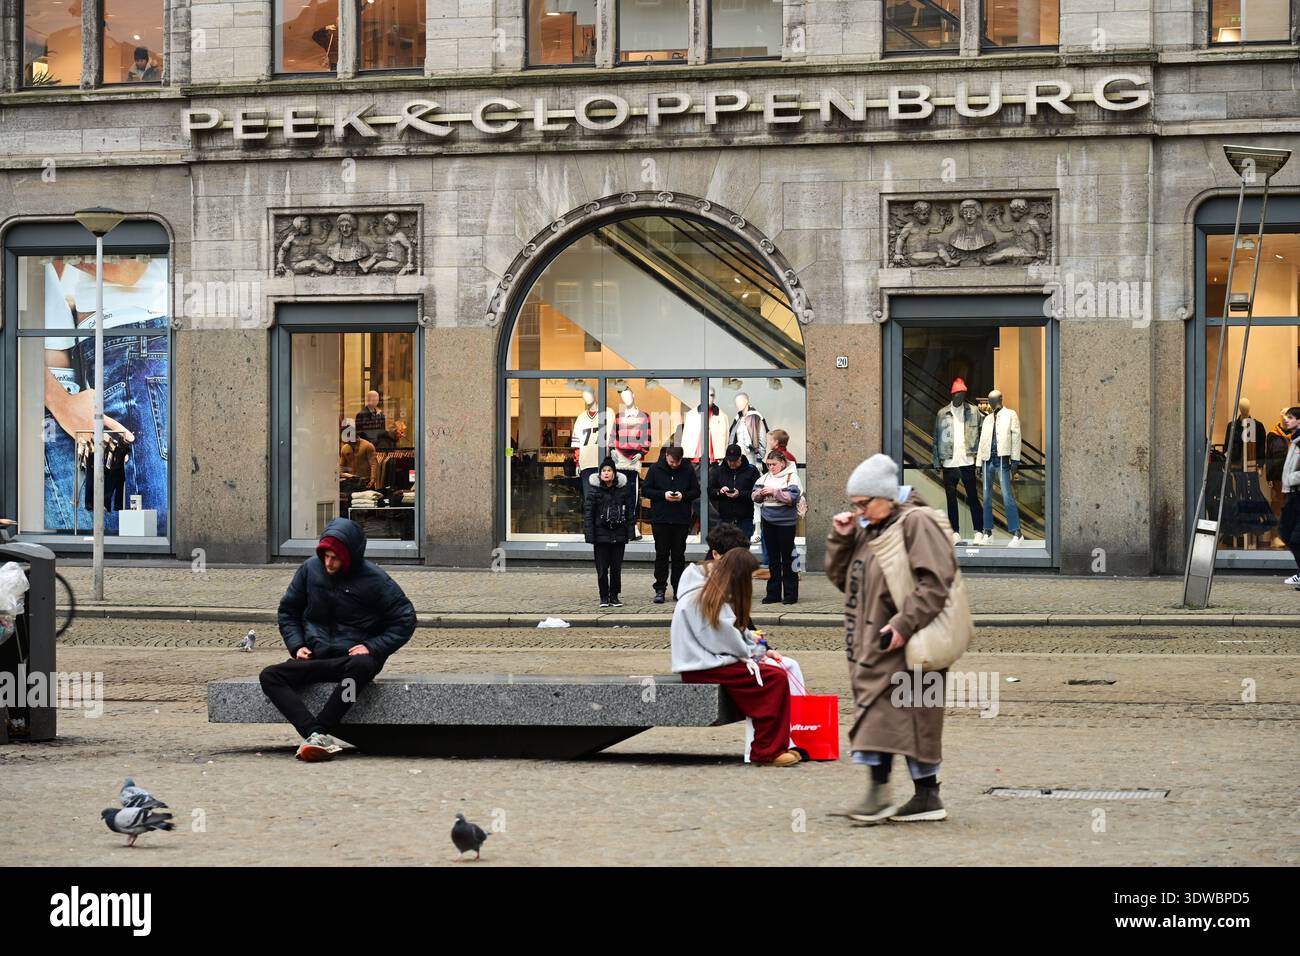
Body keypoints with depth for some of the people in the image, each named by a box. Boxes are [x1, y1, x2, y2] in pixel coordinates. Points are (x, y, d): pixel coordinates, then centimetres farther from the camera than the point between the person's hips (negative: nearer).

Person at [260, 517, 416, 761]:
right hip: (316, 657, 4)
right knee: (270, 676, -23)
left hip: (354, 656, -4)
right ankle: (317, 735, -43)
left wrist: (373, 647, -13)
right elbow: (288, 611, 17)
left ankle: (318, 732, -40)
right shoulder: (310, 569, 4)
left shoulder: (374, 579, -6)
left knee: (360, 666, -41)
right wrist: (297, 645, 1)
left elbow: (405, 620, -1)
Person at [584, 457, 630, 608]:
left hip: (619, 535, 2)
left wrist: (629, 532, 3)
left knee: (616, 567, 5)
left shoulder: (622, 490, 5)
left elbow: (628, 511, 8)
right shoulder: (594, 491, -1)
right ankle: (604, 597, 10)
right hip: (601, 534, -2)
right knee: (602, 568, 1)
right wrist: (590, 535, -11)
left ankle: (614, 596, 14)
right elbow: (588, 513, -3)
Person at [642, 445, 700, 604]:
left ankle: (678, 589, 12)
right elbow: (645, 490, 0)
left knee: (679, 556, 7)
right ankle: (660, 589, 4)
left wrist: (683, 496, -12)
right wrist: (663, 495, -14)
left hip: (681, 520, 1)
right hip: (660, 519, -1)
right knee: (661, 555, 1)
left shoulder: (688, 471, 3)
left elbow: (696, 491, 8)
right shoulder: (655, 469, 0)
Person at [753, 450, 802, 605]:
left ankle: (791, 594, 5)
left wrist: (774, 491, -21)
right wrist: (760, 493, -12)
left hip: (785, 522, -6)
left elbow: (792, 497, -18)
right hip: (768, 521, 6)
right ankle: (773, 593, 17)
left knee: (787, 558, -1)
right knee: (772, 558, 11)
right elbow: (754, 495, 10)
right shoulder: (766, 477, 10)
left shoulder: (792, 476, -6)